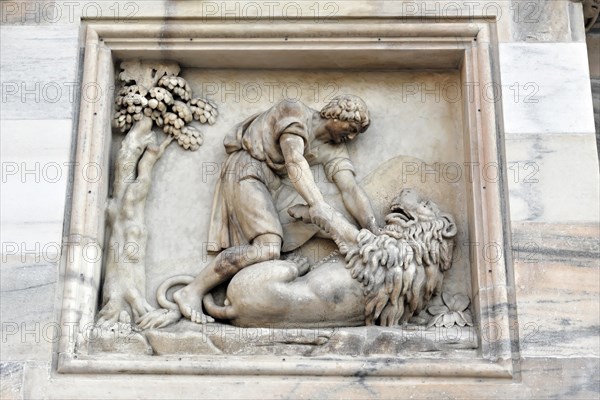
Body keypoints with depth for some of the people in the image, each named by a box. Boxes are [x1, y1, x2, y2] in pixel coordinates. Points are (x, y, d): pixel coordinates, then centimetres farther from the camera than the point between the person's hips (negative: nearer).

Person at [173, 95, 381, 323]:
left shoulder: (334, 149, 6)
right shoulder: (294, 112, -13)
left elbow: (351, 190, -3)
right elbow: (294, 161, -28)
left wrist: (376, 236, -15)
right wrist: (319, 206, -38)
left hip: (273, 184, 8)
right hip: (246, 172, -8)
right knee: (267, 249, -25)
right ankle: (192, 292, -18)